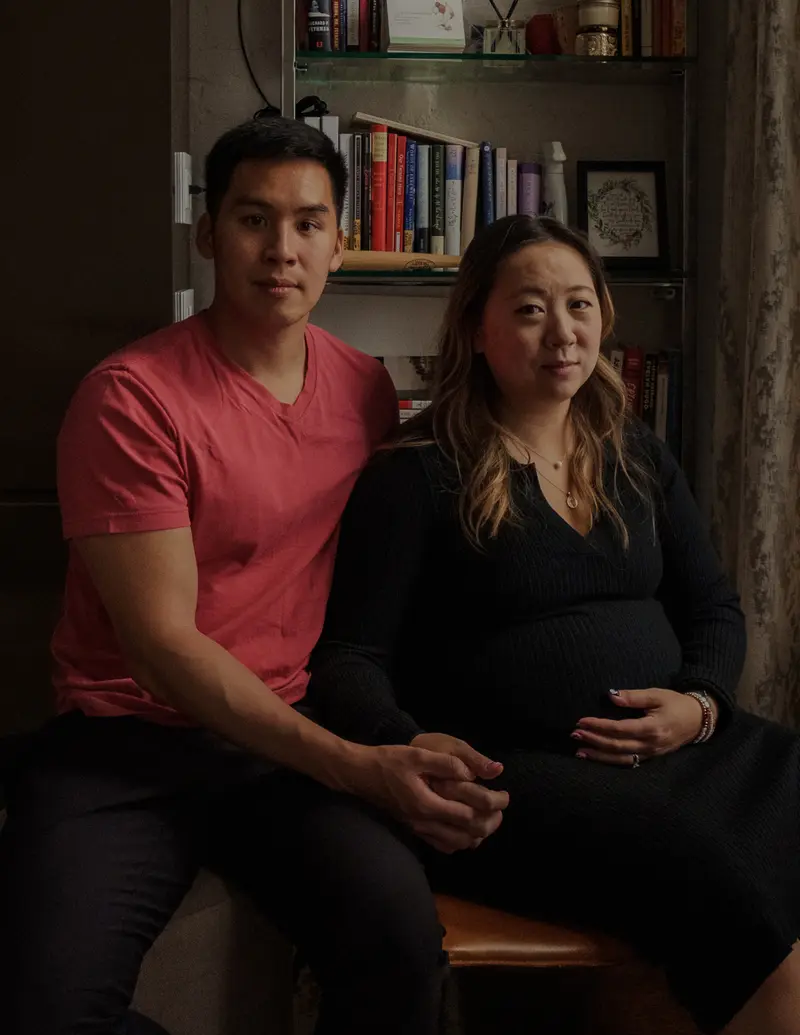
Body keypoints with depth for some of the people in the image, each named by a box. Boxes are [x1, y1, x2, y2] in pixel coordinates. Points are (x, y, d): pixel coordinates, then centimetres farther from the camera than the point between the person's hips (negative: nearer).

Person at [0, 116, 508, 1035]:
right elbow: (163, 643, -13)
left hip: (289, 738, 3)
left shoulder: (365, 390, 8)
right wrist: (353, 766, -19)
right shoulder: (131, 396, -9)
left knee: (402, 938, -28)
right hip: (124, 743, -3)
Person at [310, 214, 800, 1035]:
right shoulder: (418, 476, 1)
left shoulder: (637, 458, 17)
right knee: (701, 870, -31)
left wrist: (700, 704, -1)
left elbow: (715, 609, 20)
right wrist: (408, 744, -23)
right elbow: (350, 658, -2)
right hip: (519, 772, -5)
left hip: (680, 748, 6)